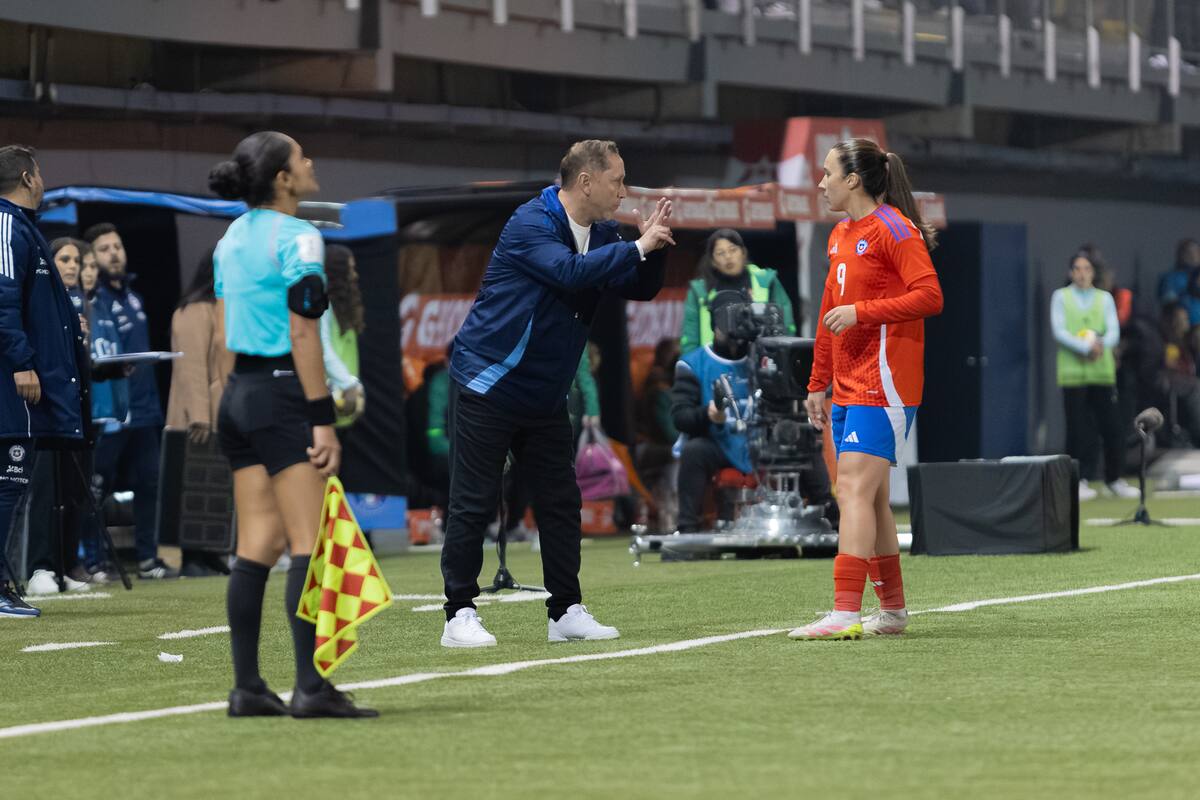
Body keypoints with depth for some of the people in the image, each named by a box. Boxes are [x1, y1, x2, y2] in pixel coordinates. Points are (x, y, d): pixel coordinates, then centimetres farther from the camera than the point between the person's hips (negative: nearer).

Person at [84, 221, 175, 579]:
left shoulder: (131, 294, 16)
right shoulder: (91, 300, -10)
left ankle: (147, 559, 14)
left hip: (143, 411, 8)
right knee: (97, 488, -4)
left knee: (148, 483, 9)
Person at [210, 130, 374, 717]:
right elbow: (303, 335, -15)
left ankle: (246, 689, 6)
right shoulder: (297, 238, -11)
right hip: (283, 394, -8)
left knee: (256, 546, 8)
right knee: (308, 543, -7)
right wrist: (324, 421, -14)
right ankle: (311, 687, -11)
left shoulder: (232, 238, 13)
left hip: (238, 397, 8)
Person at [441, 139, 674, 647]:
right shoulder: (531, 224, -17)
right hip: (488, 387, -8)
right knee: (474, 504, -4)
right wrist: (637, 247, -28)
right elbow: (569, 272, -33)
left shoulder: (601, 234, 7)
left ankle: (567, 613, 14)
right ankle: (459, 615, 1)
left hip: (544, 396, 8)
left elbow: (641, 289, 8)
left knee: (560, 501, 7)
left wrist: (651, 248, -11)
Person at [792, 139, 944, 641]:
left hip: (883, 381, -9)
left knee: (855, 488, -17)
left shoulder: (894, 229, -9)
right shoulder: (840, 236, 18)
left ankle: (846, 614, -22)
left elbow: (930, 296, -17)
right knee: (869, 498, 12)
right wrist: (818, 383, 23)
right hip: (848, 386, 9)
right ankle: (892, 609, 20)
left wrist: (862, 311, -22)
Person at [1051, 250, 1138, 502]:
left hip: (1103, 372, 2)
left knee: (1111, 427, 0)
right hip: (1073, 373, -2)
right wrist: (1086, 348, -18)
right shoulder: (1061, 297, 6)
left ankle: (1113, 479, 12)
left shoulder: (1105, 298, 13)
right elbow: (1059, 332, -5)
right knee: (1078, 430, -4)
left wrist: (1100, 345, -17)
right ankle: (1080, 480, 0)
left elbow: (1113, 332, 5)